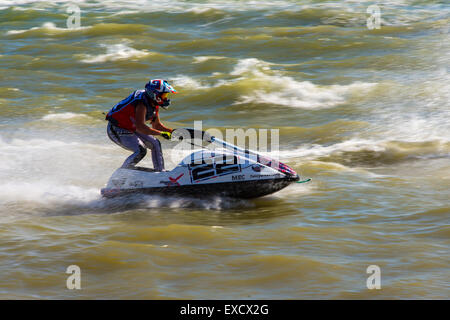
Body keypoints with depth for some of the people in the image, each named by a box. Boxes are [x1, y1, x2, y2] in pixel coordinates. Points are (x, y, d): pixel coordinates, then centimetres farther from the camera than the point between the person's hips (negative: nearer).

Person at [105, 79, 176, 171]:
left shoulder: (154, 105, 0)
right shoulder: (142, 104, -30)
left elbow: (156, 125, 12)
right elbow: (140, 126, -40)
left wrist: (171, 131, -2)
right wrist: (161, 133, -38)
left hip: (131, 129, 10)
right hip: (116, 131, -10)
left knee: (155, 144, 6)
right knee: (141, 151, -23)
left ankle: (160, 171, 13)